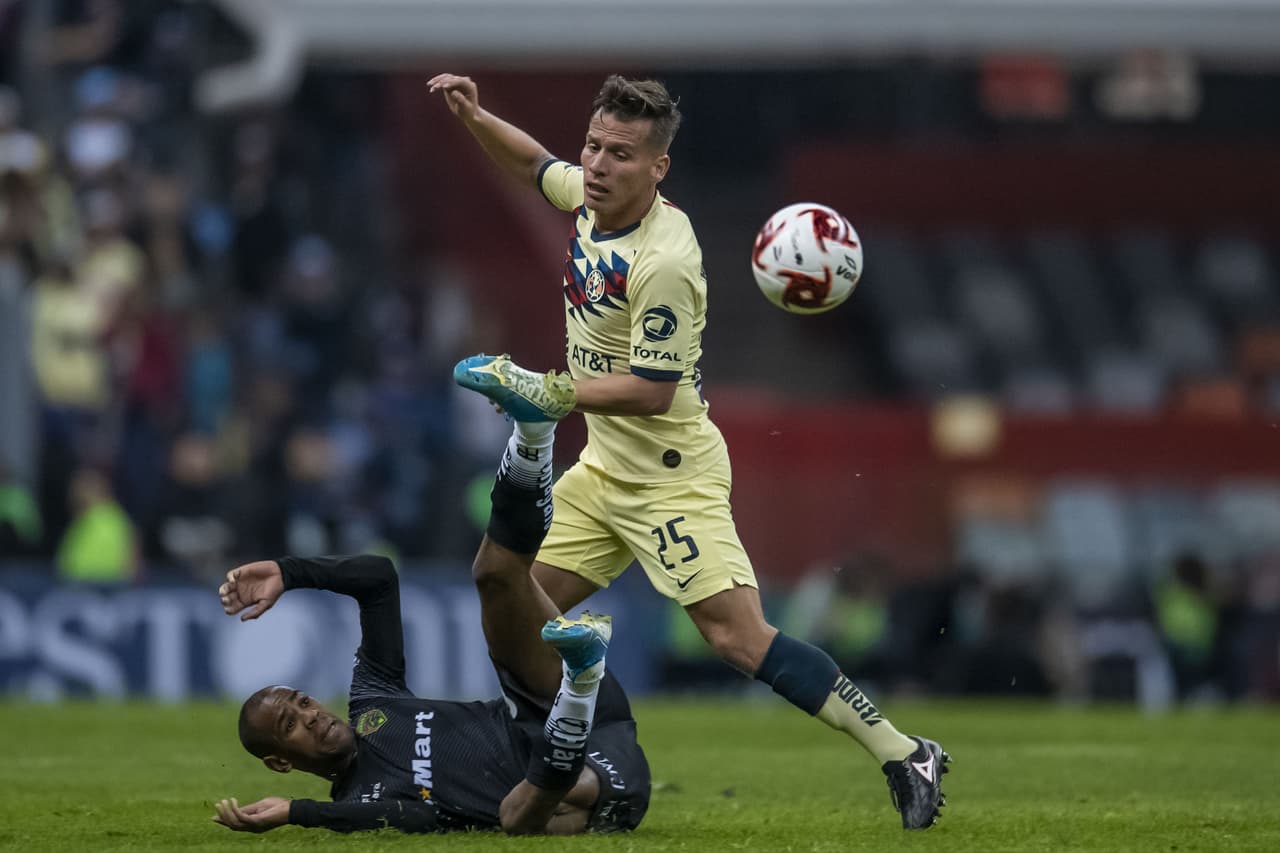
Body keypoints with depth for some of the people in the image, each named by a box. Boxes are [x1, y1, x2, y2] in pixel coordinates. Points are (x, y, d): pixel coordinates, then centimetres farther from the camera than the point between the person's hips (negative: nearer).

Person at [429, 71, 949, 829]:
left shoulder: (664, 262, -26)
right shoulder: (591, 195, -1)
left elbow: (652, 391, -24)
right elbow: (535, 164, 23)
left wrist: (545, 391, -23)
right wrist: (475, 118, 7)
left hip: (669, 475, -9)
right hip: (604, 466, 9)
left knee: (738, 634, -19)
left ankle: (904, 758, -16)